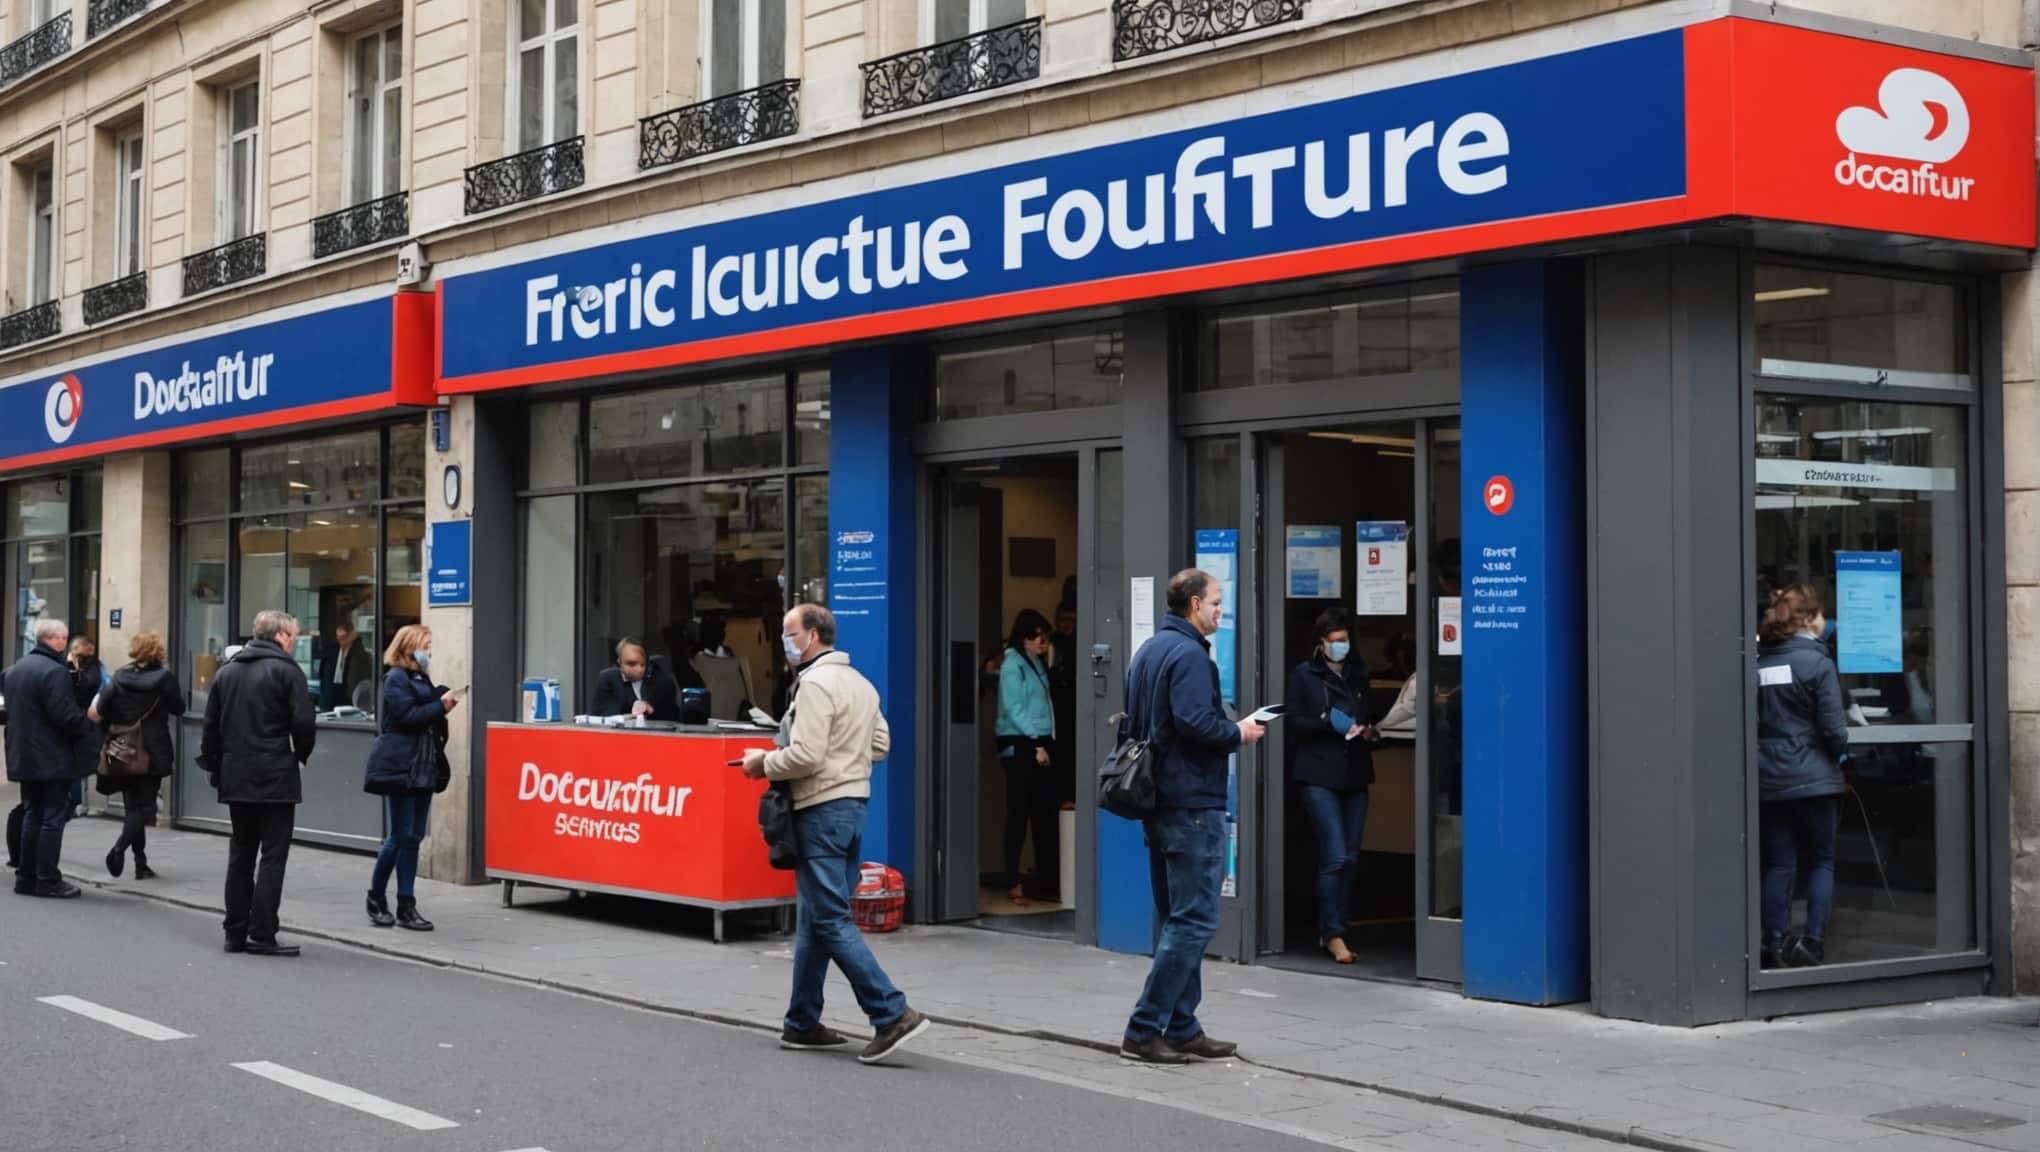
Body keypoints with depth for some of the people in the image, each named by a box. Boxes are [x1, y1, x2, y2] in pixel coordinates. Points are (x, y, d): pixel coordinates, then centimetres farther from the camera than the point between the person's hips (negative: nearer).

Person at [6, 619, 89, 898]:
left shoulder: (15, 669, 12)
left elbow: (10, 709, 18)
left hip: (22, 757, 9)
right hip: (53, 759, -9)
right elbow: (66, 715, -23)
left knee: (32, 816, 15)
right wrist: (84, 722, -5)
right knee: (53, 818, -3)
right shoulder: (54, 671, -18)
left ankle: (25, 877, 17)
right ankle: (47, 880, -3)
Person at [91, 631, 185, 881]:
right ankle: (119, 847, -24)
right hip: (153, 753, -3)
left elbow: (98, 712, -7)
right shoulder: (165, 678, -7)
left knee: (132, 806, 11)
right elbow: (178, 709, 4)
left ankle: (141, 864, 10)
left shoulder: (119, 677, 0)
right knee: (145, 805, 1)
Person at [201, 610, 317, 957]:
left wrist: (214, 765, 19)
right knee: (273, 855, -3)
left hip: (235, 777, 6)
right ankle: (262, 935, -6)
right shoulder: (286, 670, -7)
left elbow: (211, 725, 13)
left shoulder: (228, 671, 12)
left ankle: (235, 933, 14)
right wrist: (301, 755, 3)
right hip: (276, 778, -6)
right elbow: (304, 721, -15)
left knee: (240, 853, 13)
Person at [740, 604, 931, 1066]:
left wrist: (763, 763, -5)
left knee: (831, 919, -8)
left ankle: (892, 1014, -13)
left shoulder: (814, 683, -14)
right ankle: (802, 1024, 20)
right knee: (816, 917, 15)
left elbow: (805, 755, -21)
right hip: (854, 800, 10)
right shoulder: (860, 683, 16)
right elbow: (880, 743, 18)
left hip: (822, 807, -10)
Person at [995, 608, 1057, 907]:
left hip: (1040, 744, 7)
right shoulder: (1013, 666, -8)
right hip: (1018, 745, -7)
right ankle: (1014, 884, -4)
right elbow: (1014, 710, -13)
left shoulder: (1038, 664, 15)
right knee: (1019, 813, -6)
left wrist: (1047, 742, 8)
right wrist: (1036, 744, -14)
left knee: (1044, 811, 7)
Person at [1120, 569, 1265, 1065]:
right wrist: (1239, 733, -8)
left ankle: (1181, 1029, 17)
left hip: (1159, 801, 10)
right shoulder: (1189, 654, -14)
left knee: (1177, 919, 14)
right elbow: (1194, 722, -26)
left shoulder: (1148, 651, 16)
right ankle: (1144, 1031, -7)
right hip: (1193, 803, -10)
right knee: (1194, 921, -6)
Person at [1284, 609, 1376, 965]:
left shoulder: (1358, 674, 15)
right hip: (1319, 776, -5)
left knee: (1351, 858, 6)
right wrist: (1327, 721, -17)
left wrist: (1368, 730, 0)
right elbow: (1292, 722, -4)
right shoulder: (1305, 675, 2)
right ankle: (1333, 934, -2)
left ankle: (1331, 930, 17)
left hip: (1355, 775, 5)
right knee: (1335, 856, -11)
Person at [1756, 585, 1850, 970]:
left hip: (1767, 779, 4)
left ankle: (1776, 943, 6)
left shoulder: (1759, 662, 4)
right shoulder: (1816, 663, -10)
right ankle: (1813, 941, 0)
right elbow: (1834, 729, -10)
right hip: (1812, 778, -4)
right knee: (1822, 859, 9)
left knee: (1779, 864, 8)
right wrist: (1838, 751, 9)